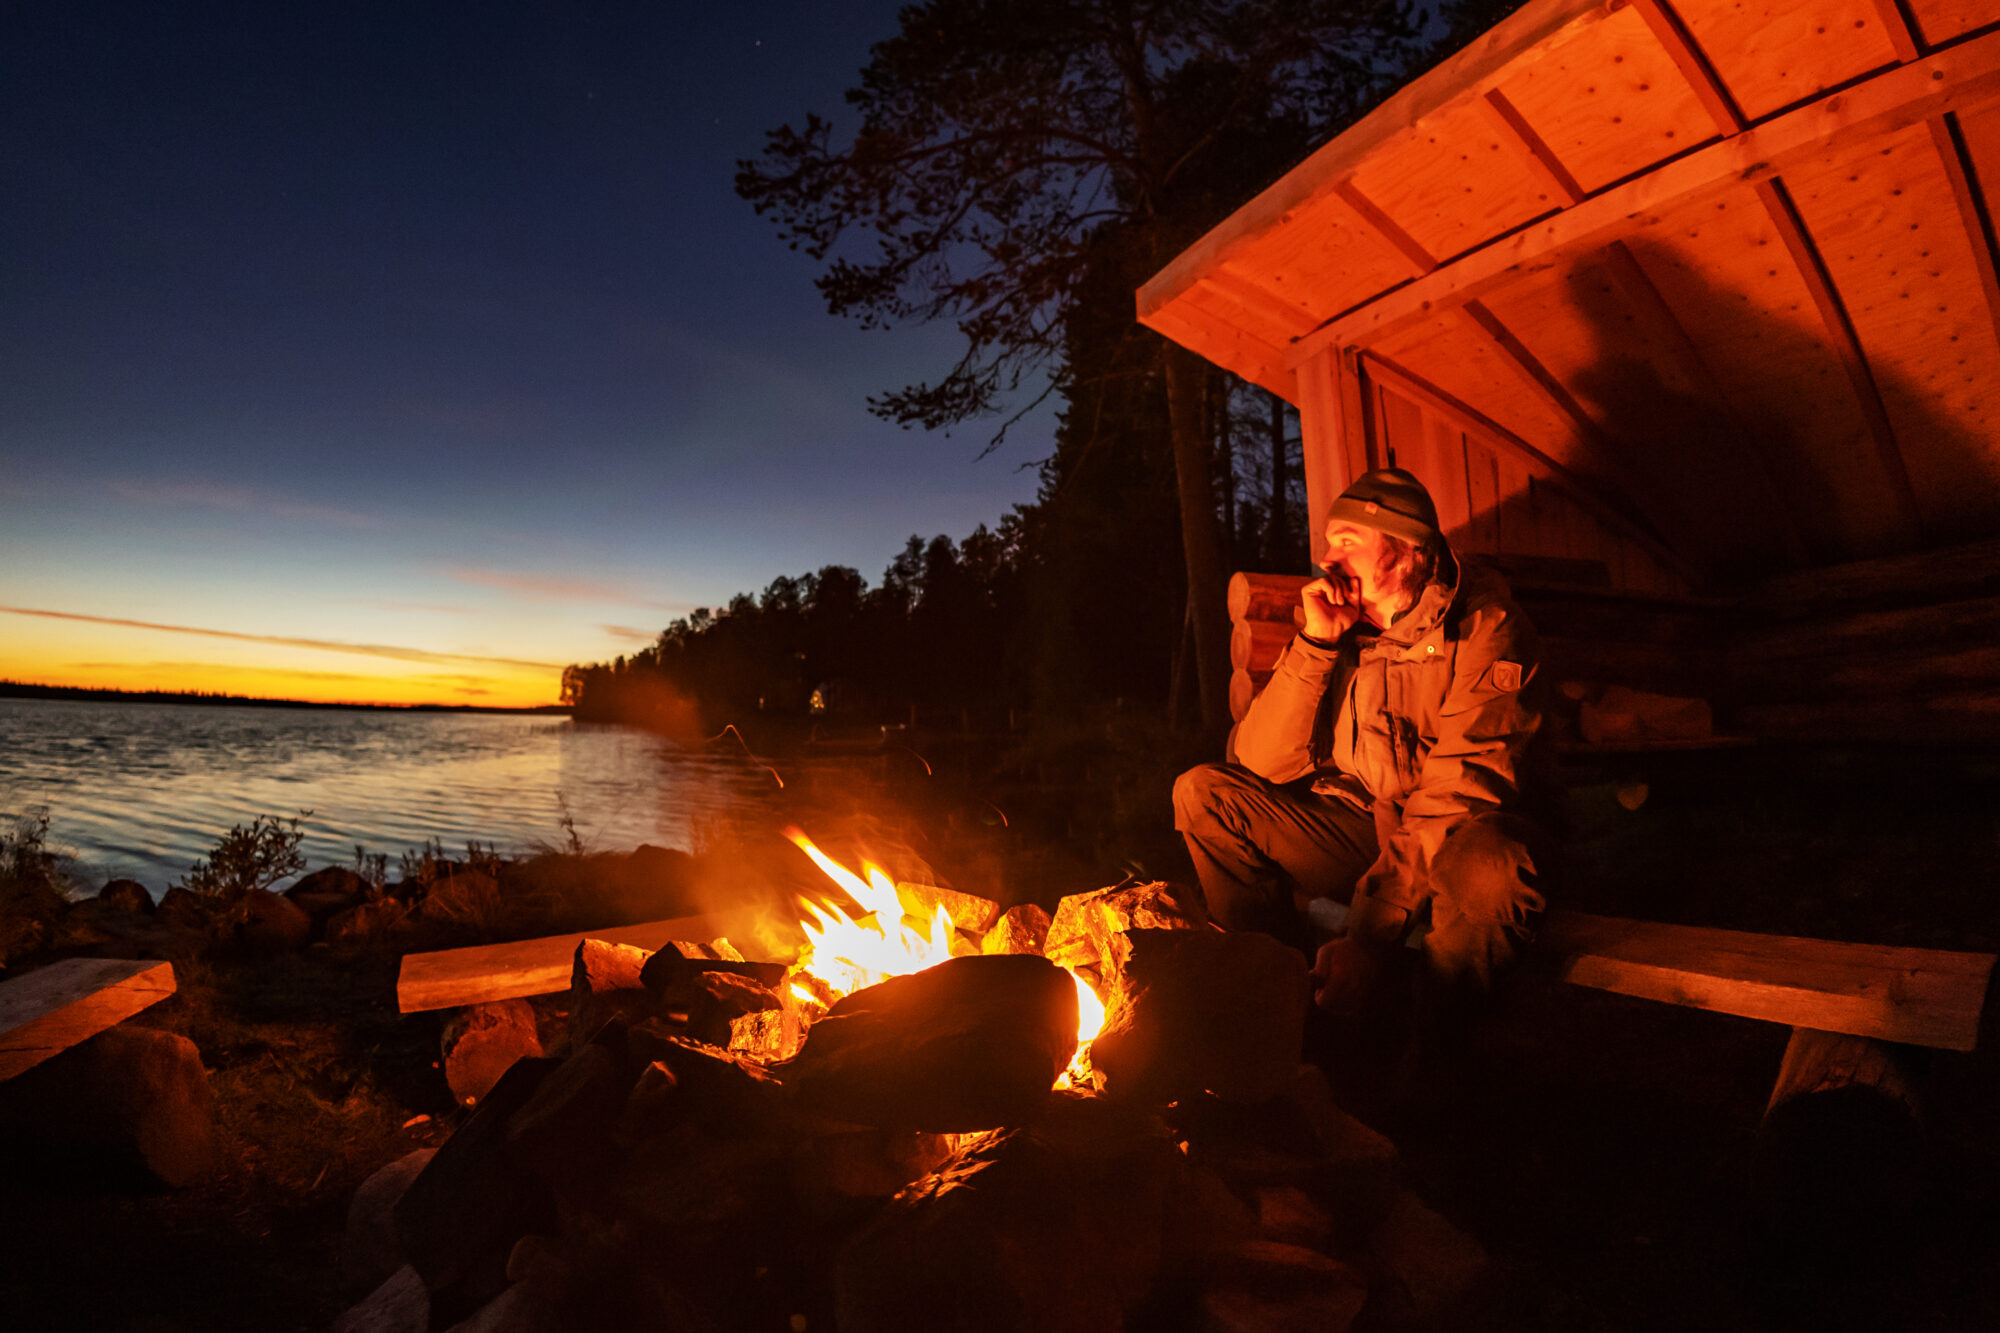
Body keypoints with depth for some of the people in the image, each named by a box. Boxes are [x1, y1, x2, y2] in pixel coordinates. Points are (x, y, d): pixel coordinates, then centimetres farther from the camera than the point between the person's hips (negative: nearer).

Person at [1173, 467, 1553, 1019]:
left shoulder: (1484, 626, -13)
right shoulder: (1339, 630, 1)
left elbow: (1460, 796, -22)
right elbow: (1263, 764, -7)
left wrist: (1374, 931, -29)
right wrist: (1315, 643, -17)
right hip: (1360, 831, 5)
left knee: (1487, 866, -40)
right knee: (1203, 792, -10)